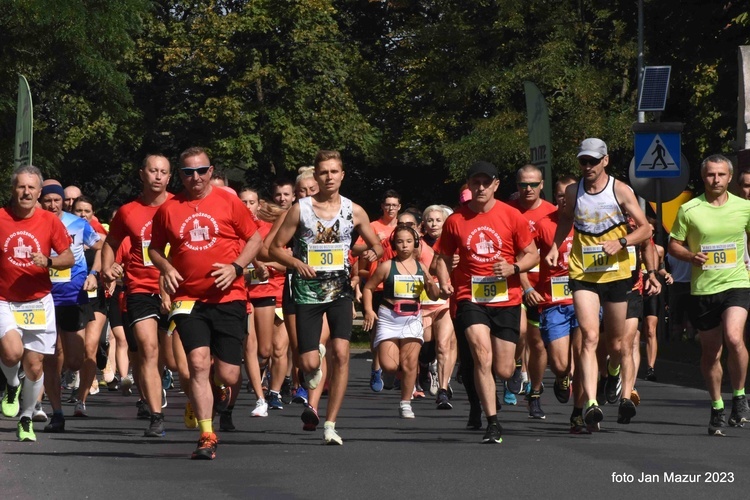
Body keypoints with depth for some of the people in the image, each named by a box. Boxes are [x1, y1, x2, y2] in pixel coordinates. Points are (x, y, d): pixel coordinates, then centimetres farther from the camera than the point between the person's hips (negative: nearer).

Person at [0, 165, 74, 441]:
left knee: (34, 366, 3)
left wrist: (48, 262, -15)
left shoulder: (50, 221, -1)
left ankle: (26, 420, 24)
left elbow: (69, 258, 4)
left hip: (38, 303, 2)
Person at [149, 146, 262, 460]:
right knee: (198, 363, -15)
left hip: (228, 298, -1)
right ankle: (207, 436, -9)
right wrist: (165, 267, -5)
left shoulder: (228, 203, 2)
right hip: (188, 299, 1)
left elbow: (254, 238, 7)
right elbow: (154, 248, 16)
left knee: (227, 374, -3)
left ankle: (224, 395, 36)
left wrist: (236, 267, -9)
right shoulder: (168, 209, 6)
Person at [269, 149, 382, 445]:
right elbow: (275, 248, 2)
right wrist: (296, 263, -16)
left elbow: (377, 244, 14)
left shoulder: (353, 211, 3)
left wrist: (374, 253, -9)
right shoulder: (300, 209, -3)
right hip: (308, 292, -1)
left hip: (340, 290, 1)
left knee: (341, 354, -13)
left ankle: (330, 425, -6)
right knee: (309, 364, -7)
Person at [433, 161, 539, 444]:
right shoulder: (455, 220, 3)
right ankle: (492, 423, -17)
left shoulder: (512, 217, 0)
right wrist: (444, 282, -5)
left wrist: (514, 268, -14)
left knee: (503, 371, 2)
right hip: (470, 299, 0)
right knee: (482, 354, -22)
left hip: (506, 300, 0)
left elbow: (532, 255, 5)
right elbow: (442, 257, 14)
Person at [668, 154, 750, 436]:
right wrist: (691, 257, -12)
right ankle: (717, 408, 25)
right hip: (702, 288, 1)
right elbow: (674, 244, 6)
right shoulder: (689, 210, -1)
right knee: (710, 352, 8)